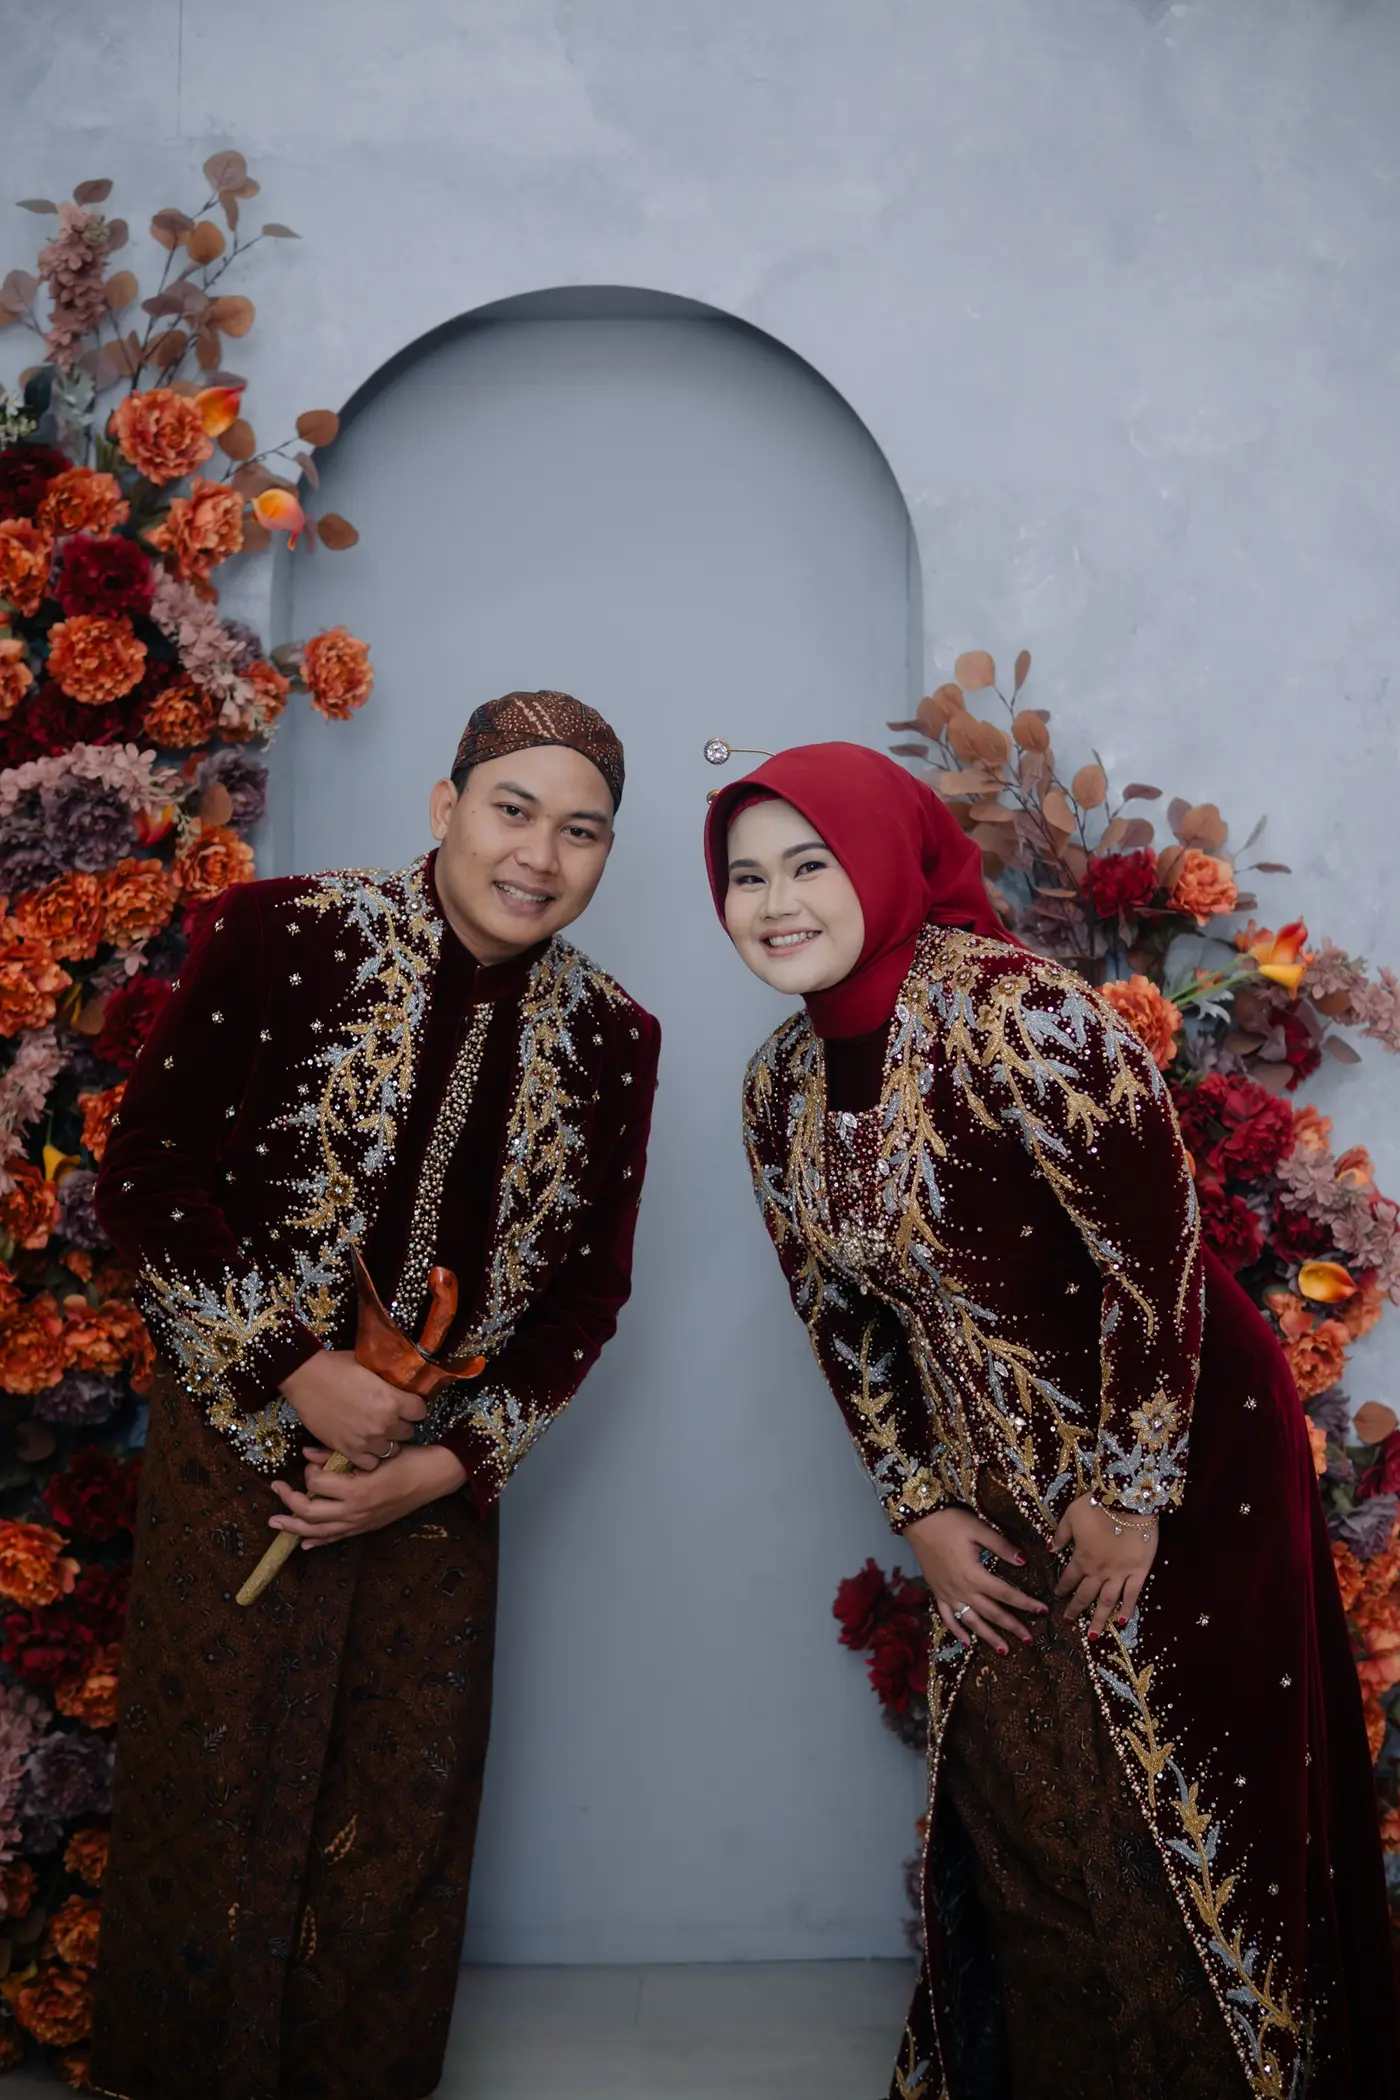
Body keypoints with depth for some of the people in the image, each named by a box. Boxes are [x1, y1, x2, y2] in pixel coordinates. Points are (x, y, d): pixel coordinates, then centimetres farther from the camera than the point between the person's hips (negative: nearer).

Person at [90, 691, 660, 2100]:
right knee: (215, 1809, 7)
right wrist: (300, 1367, -16)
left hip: (440, 1481, 3)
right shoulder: (280, 938, -12)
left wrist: (454, 1461, -6)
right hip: (246, 1447, -3)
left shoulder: (608, 1038, -1)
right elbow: (143, 1179, -11)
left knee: (405, 1823, 14)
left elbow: (588, 1289, 4)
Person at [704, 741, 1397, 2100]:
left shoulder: (1013, 1014, -22)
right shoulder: (780, 1086, 0)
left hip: (1175, 1457, -6)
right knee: (1007, 1829, 15)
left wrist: (1131, 1491, -15)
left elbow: (1155, 1250, -20)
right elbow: (839, 1312, 7)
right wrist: (919, 1505, 3)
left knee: (1177, 1825, 6)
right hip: (996, 1497, 6)